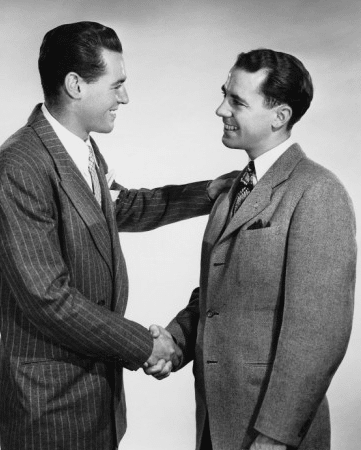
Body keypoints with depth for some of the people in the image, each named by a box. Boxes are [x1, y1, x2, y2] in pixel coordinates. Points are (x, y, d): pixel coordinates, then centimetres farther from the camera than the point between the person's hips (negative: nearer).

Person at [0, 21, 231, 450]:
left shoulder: (84, 148, 5)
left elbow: (124, 208, 23)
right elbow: (47, 299, -25)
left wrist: (208, 192, 12)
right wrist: (142, 346, -15)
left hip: (98, 374, 8)